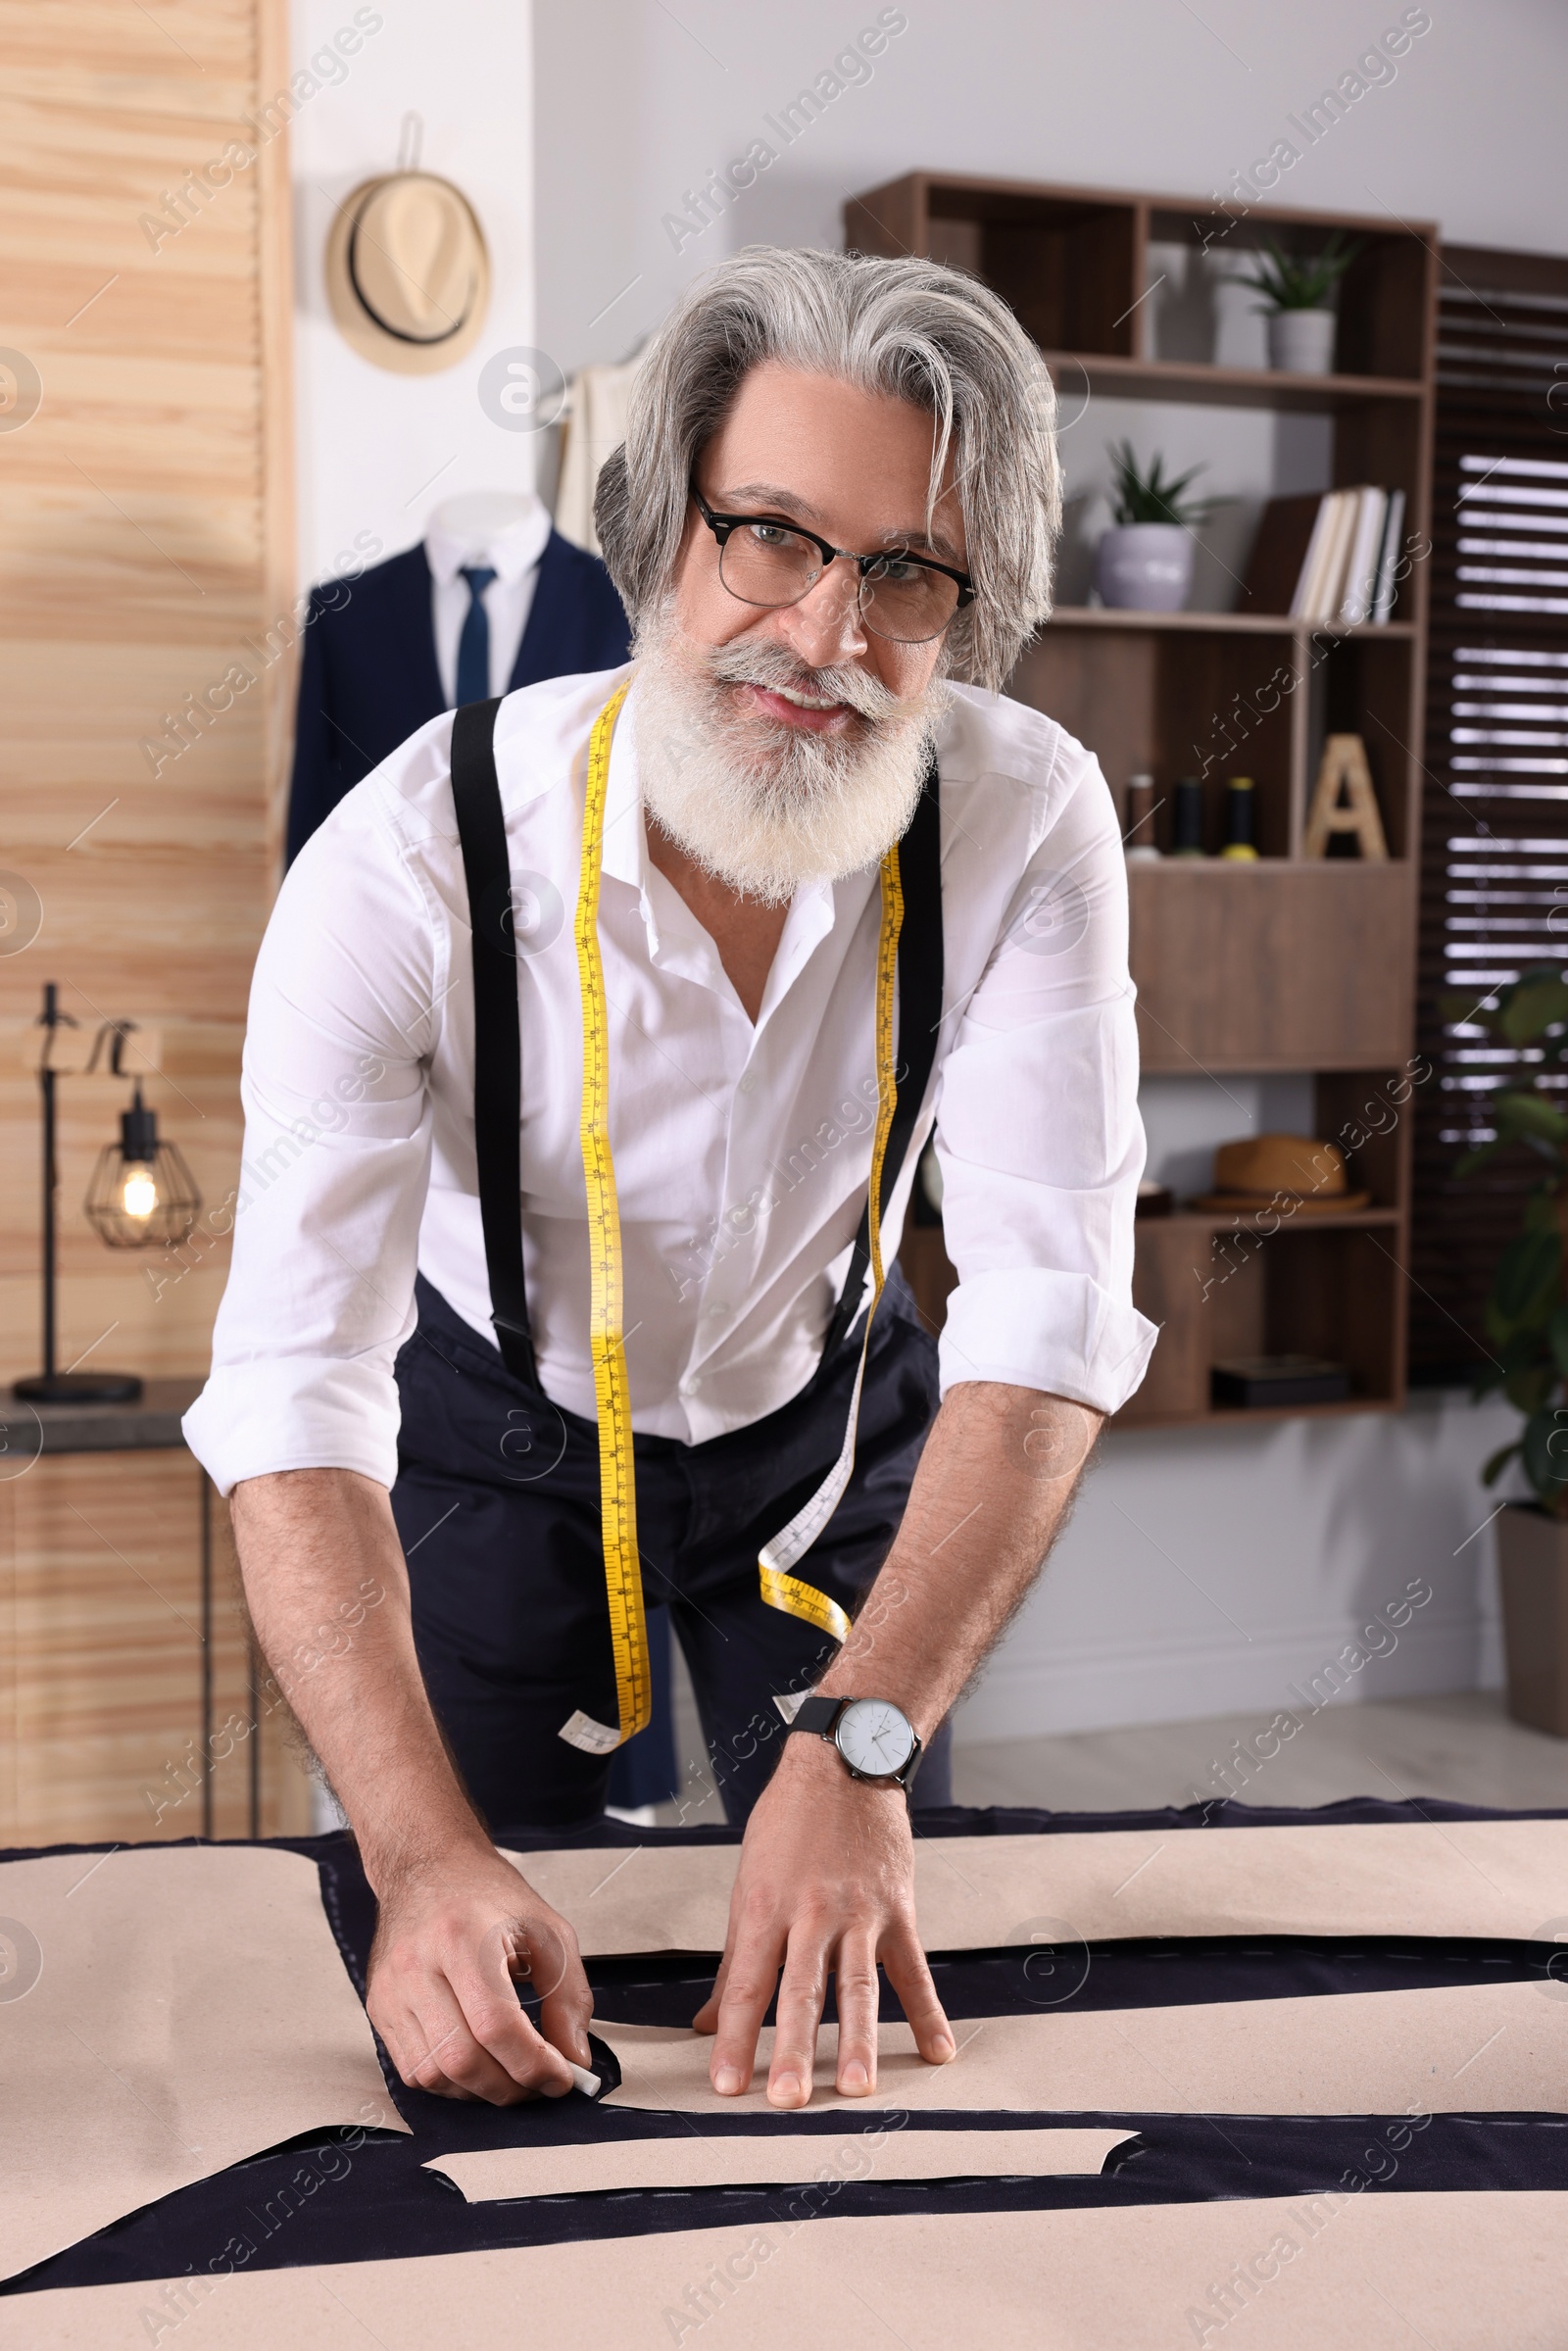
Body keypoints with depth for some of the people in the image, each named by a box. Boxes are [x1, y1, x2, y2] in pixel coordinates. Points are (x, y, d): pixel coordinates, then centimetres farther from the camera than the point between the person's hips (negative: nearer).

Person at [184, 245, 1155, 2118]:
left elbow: (1049, 1311, -32)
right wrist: (428, 1857, -50)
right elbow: (298, 1393, -37)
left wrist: (855, 1751, -45)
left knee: (857, 1993, 9)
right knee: (468, 2017, 8)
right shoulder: (414, 859, -32)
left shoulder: (1027, 820, -26)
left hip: (827, 1419, 2)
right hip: (498, 1430, -1)